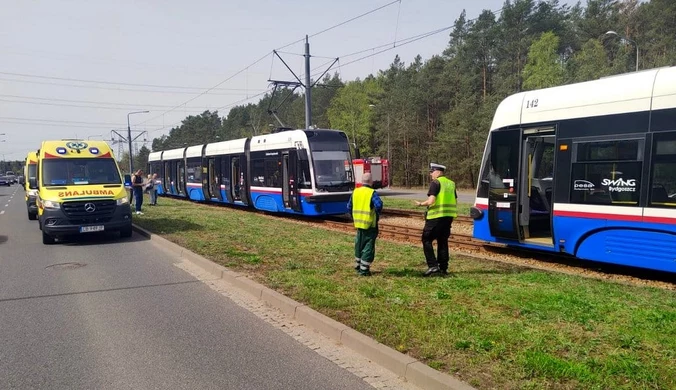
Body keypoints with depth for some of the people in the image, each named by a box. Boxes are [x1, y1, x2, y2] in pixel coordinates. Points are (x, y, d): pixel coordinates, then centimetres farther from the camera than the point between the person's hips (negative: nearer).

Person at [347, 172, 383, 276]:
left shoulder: (355, 192, 5)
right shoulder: (372, 193, -13)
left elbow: (349, 206, 10)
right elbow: (379, 205, -26)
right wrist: (377, 215, -8)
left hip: (359, 223, 6)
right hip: (370, 225, -6)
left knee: (359, 244, 20)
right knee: (368, 246, 3)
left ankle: (358, 265, 32)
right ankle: (364, 269, 3)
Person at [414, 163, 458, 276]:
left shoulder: (435, 183, -9)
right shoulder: (451, 183, 14)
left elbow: (431, 201, -17)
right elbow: (455, 202, 16)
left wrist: (420, 204, -1)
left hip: (436, 216, -8)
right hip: (449, 216, 8)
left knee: (427, 240, 1)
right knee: (443, 241, 14)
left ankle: (433, 266, -8)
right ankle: (443, 268, 16)